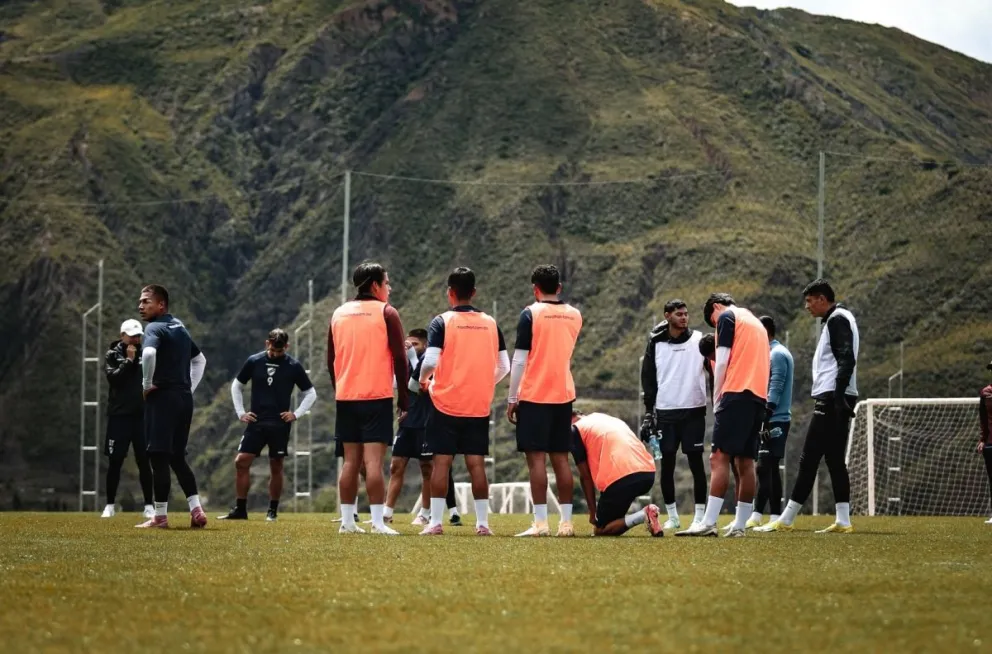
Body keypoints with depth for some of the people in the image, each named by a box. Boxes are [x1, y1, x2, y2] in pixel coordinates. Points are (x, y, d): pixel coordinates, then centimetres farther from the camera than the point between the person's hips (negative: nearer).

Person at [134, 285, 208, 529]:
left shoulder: (155, 328, -10)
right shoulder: (180, 328, 18)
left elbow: (149, 353, -32)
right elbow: (200, 359, 30)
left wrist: (147, 384, -17)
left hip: (162, 398, -8)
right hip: (184, 399, 8)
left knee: (158, 458, -3)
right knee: (177, 458, 14)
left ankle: (160, 516, -2)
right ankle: (196, 511, 7)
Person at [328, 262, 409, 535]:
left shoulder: (339, 314, 10)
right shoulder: (386, 313, -4)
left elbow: (331, 360, 13)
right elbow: (400, 359, -7)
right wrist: (404, 400, -2)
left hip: (345, 398, 5)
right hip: (377, 397, -5)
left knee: (350, 461, 9)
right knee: (373, 461, -9)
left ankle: (347, 521, 9)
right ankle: (377, 522, -13)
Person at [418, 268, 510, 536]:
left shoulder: (442, 322, -6)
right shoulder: (490, 323, 6)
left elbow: (430, 361, -15)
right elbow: (504, 366, 6)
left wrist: (423, 380, 6)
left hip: (446, 403, -3)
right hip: (480, 406, 3)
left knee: (441, 462, 1)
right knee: (477, 463, 5)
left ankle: (435, 522, -2)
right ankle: (482, 523, 4)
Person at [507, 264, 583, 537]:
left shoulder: (531, 314, -8)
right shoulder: (574, 315, 8)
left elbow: (519, 360, -10)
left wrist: (512, 399, -5)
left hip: (534, 395, -5)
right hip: (564, 395, 5)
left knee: (536, 457, -5)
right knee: (561, 458, 8)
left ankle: (540, 523, -10)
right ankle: (566, 523, 6)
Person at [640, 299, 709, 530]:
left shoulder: (699, 340, 3)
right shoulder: (656, 344, 6)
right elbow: (648, 378, 9)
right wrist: (648, 412, 2)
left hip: (693, 411, -2)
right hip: (665, 413, 2)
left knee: (696, 462, -2)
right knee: (667, 464, 3)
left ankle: (700, 515, 2)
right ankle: (672, 516, 10)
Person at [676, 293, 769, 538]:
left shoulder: (727, 317, 2)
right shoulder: (757, 323, 26)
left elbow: (722, 362, -5)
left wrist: (716, 400, 0)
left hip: (737, 394, -8)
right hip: (759, 396, 8)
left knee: (719, 458, -12)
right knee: (745, 462, 6)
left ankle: (708, 523, -19)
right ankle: (739, 525, 3)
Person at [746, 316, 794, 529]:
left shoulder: (777, 354, -12)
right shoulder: (777, 353, 19)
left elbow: (775, 389, -19)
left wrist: (765, 417, -22)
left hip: (774, 420, -10)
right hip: (775, 420, 10)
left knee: (764, 467, -13)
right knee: (770, 468, 9)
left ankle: (756, 515, -18)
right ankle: (775, 517, 9)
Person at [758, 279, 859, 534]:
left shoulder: (837, 319, -10)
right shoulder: (838, 319, 21)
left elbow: (846, 360, -20)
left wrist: (837, 397, -26)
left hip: (831, 399, -11)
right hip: (836, 400, 11)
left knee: (809, 459, -9)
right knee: (835, 460, 8)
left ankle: (785, 520, -8)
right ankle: (843, 520, 4)